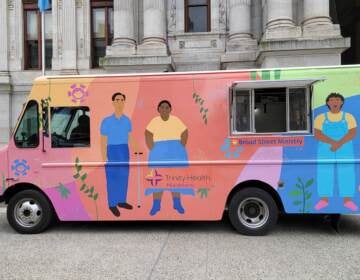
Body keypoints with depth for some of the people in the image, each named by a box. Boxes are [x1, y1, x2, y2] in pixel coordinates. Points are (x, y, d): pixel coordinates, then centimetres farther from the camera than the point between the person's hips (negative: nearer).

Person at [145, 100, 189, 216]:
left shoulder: (176, 120, 1)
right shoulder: (154, 121, -1)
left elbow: (185, 134, 2)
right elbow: (148, 136, -3)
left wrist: (180, 149, -4)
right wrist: (153, 150, -10)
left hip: (176, 153, 1)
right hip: (159, 153, -1)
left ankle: (177, 203, 17)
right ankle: (156, 205, 8)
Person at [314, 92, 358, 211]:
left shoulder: (349, 117, 8)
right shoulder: (321, 118, 6)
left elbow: (352, 133, -5)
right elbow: (317, 134, -6)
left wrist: (339, 144, -20)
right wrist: (333, 142, -20)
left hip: (345, 151, 1)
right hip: (325, 152, 0)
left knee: (347, 174, 0)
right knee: (324, 174, -1)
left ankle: (347, 200, 9)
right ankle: (324, 200, 7)